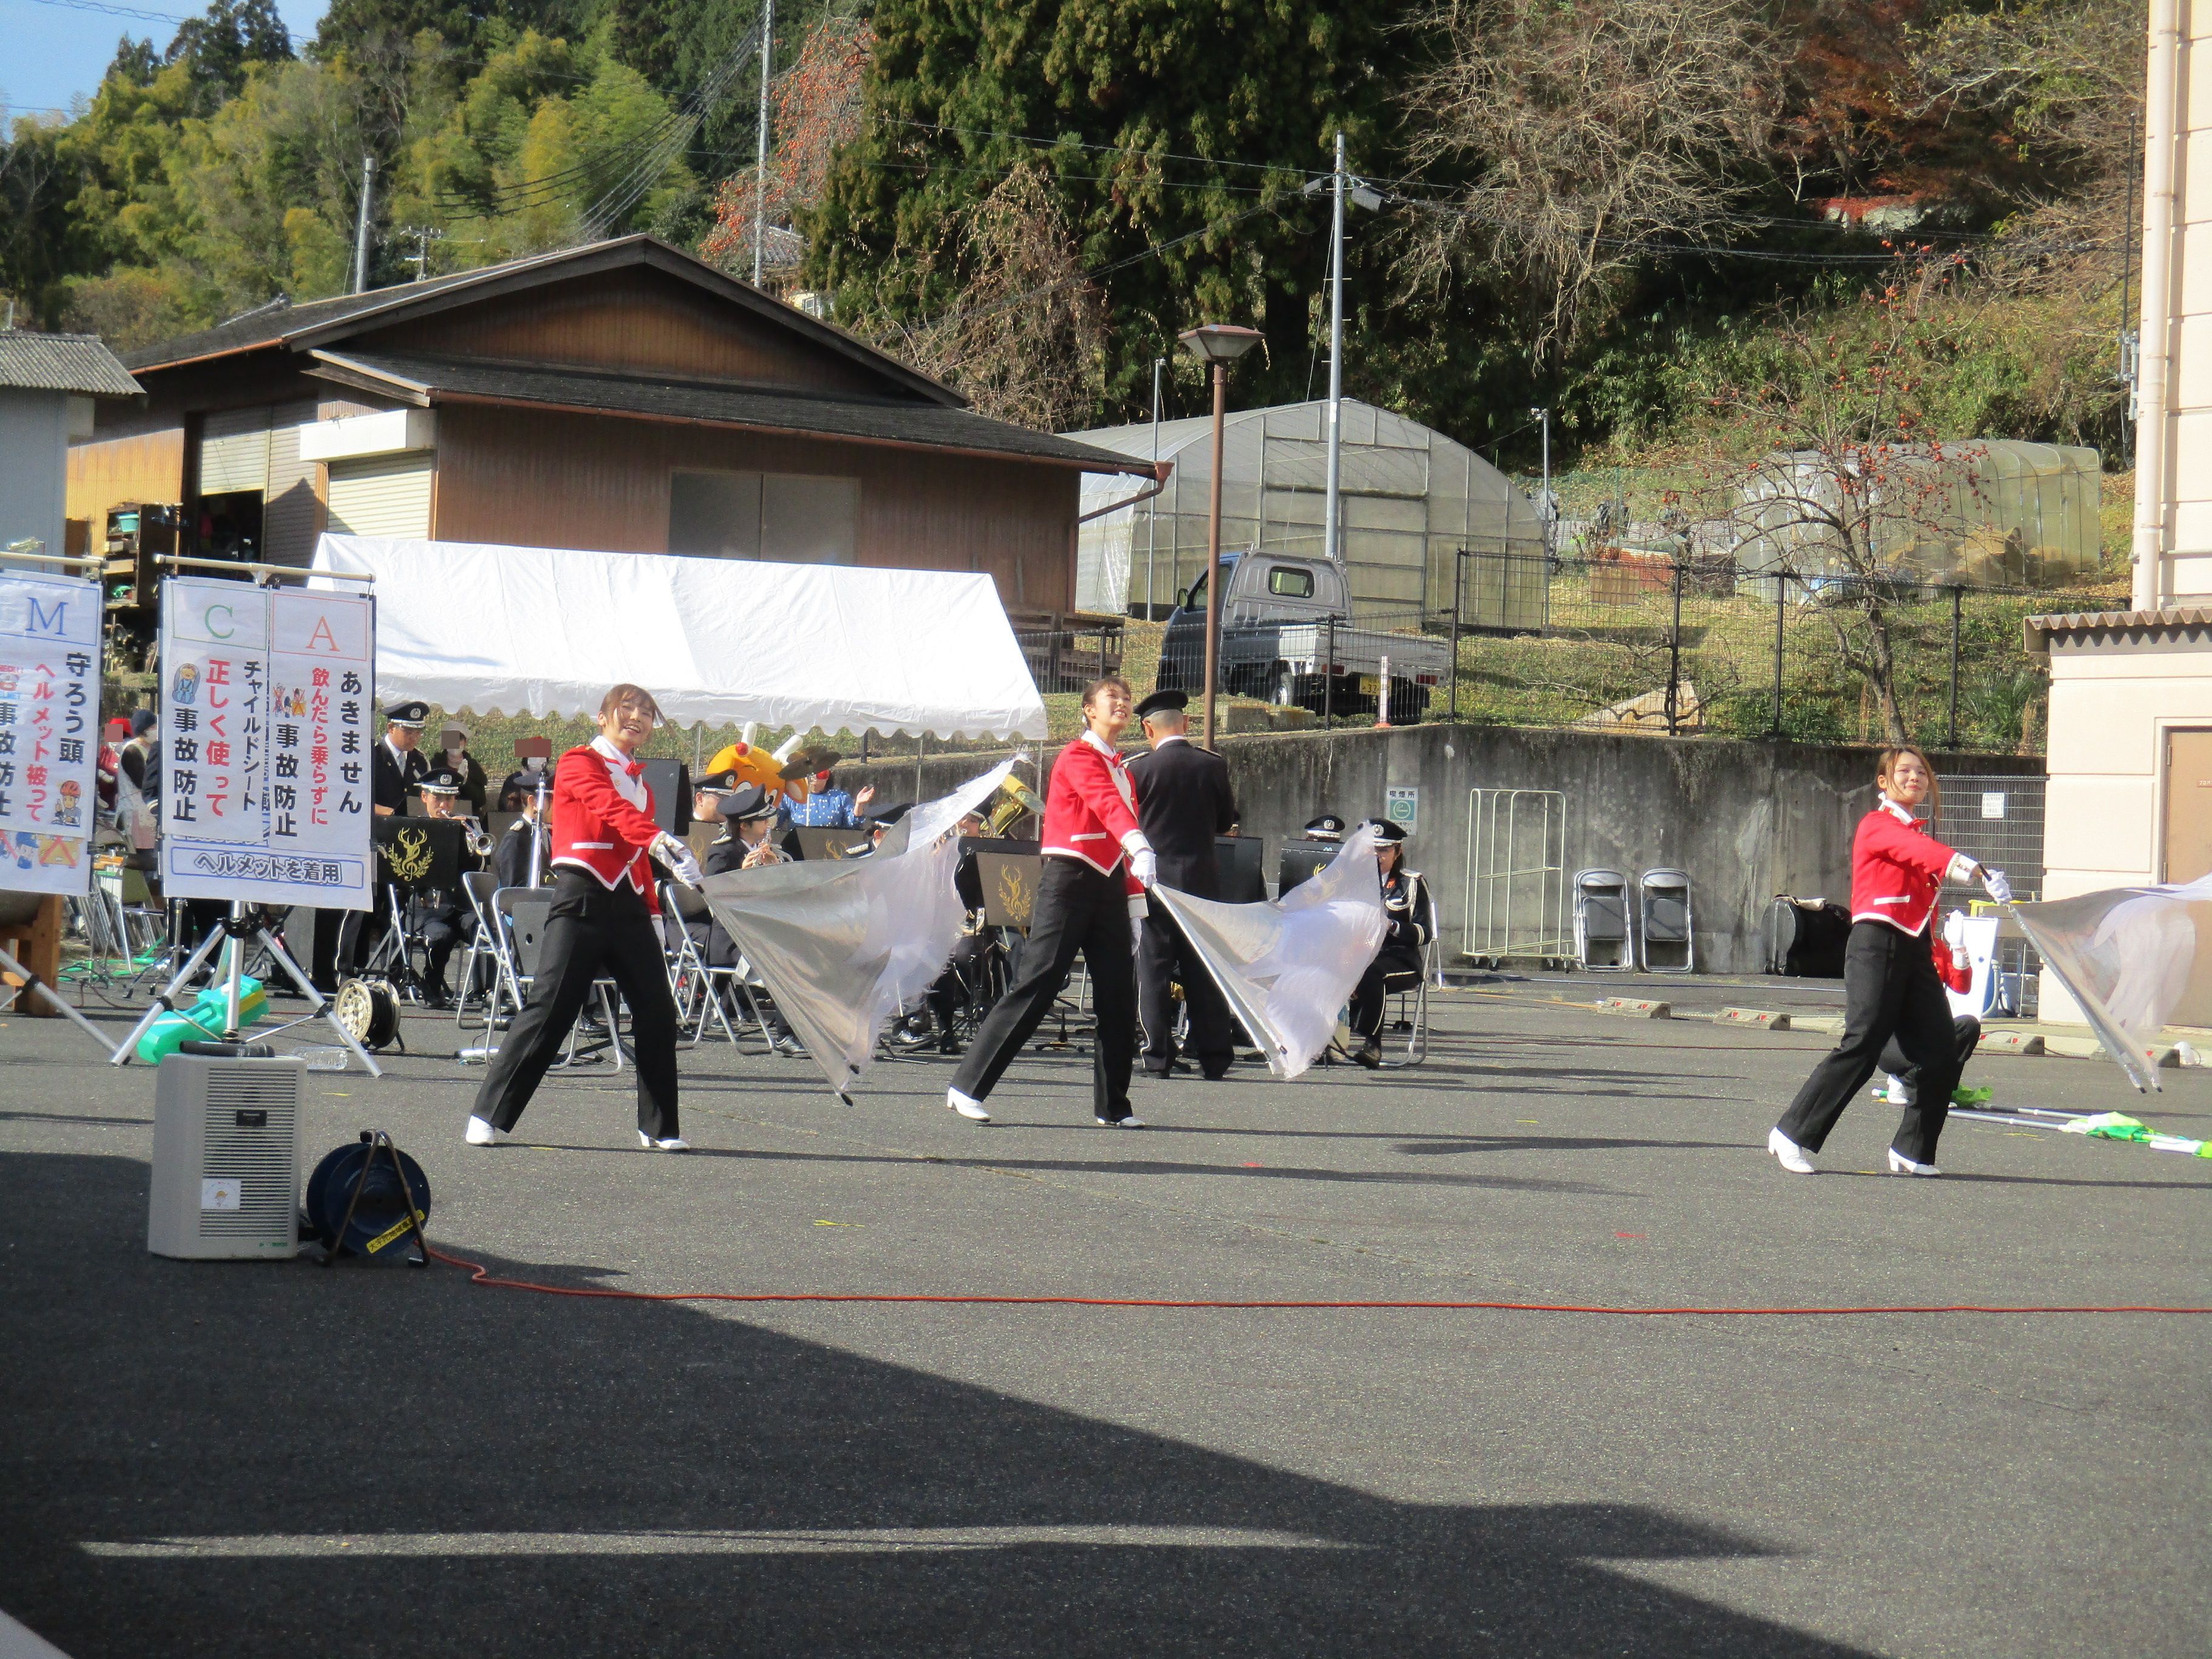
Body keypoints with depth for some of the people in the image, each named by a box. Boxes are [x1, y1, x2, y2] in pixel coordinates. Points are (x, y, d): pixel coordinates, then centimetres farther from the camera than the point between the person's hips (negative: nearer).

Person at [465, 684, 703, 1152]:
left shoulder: (640, 780, 20)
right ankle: (489, 1116, -4)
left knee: (657, 1011, 0)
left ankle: (659, 1129, 8)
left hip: (628, 903, 7)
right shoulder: (579, 763, -2)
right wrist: (662, 842, -39)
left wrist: (652, 916, 12)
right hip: (583, 898, -7)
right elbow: (612, 808, -22)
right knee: (551, 1007, -10)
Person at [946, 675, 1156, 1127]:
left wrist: (1136, 907, 16)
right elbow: (1105, 803, -27)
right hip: (1070, 882, -8)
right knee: (1037, 985, -11)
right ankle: (968, 1087, -7)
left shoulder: (1123, 770, 18)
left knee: (1118, 996, 3)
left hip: (1109, 887, 8)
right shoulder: (1078, 757, -7)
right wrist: (1141, 848, -44)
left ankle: (1113, 1106, 9)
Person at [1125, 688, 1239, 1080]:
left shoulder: (1138, 769, -7)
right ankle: (1214, 1058, 7)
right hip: (1202, 880, 2)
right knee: (1205, 973, 7)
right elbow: (1227, 821, 10)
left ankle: (1158, 1058, -1)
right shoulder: (1214, 766, -1)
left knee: (1154, 969, 2)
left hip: (1153, 881, -2)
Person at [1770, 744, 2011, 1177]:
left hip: (1916, 948, 8)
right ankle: (1792, 1134, -7)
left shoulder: (1918, 831, 22)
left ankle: (1912, 1151, 10)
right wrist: (1963, 864, -40)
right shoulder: (1876, 826, -2)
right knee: (1863, 1044, -15)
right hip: (1877, 945, -8)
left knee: (1941, 1053, -1)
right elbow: (1912, 848, -24)